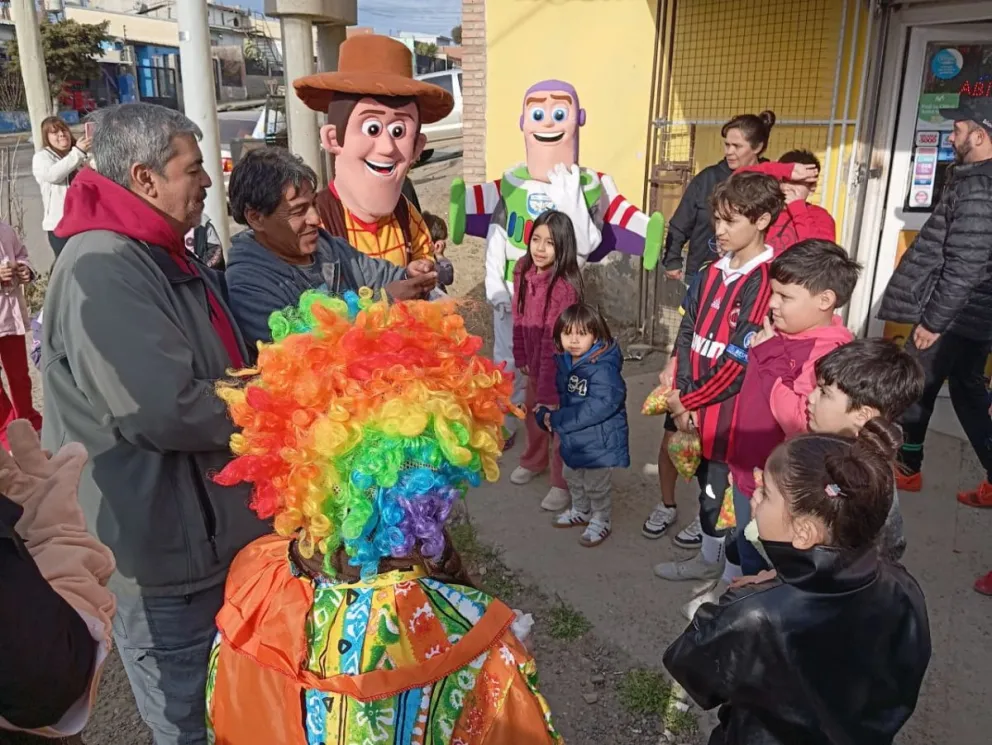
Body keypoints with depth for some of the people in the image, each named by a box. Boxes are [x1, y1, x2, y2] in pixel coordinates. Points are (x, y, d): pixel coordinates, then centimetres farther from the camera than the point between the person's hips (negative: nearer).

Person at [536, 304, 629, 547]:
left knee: (596, 486, 12)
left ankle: (601, 521, 37)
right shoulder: (564, 362, -3)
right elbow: (559, 394, 7)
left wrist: (558, 419, -32)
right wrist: (545, 413, -15)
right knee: (572, 478, 28)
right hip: (573, 440, 8)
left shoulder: (603, 369, -29)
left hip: (599, 442, -8)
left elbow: (601, 406, -37)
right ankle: (581, 511, 52)